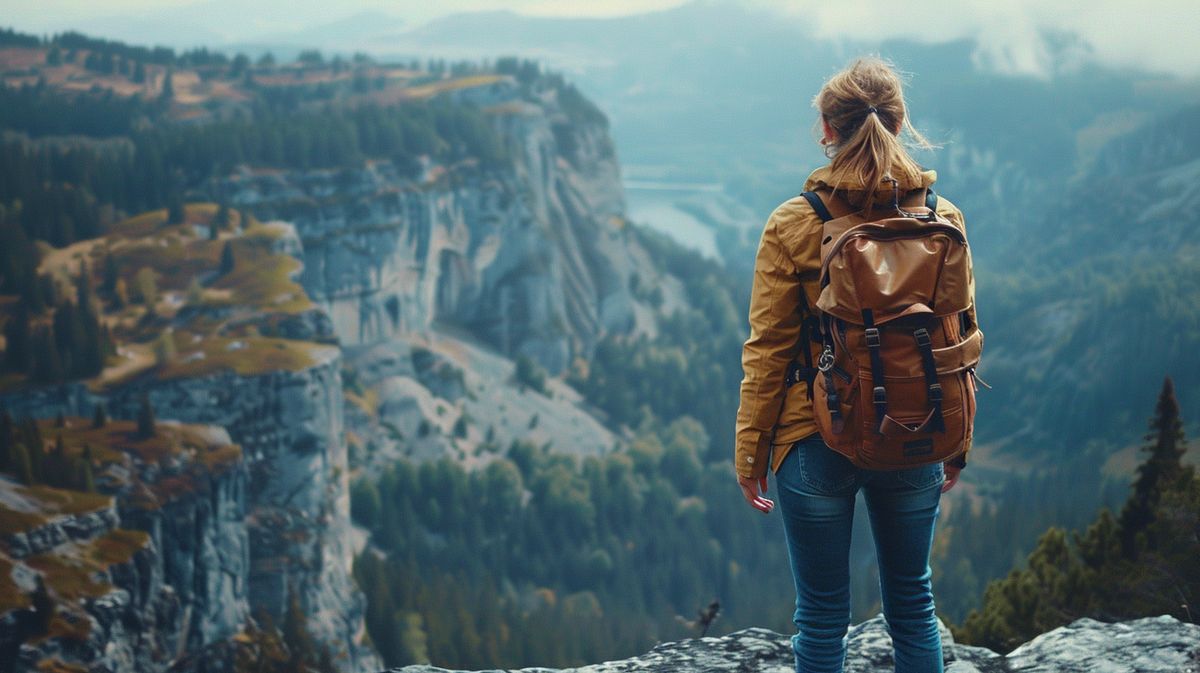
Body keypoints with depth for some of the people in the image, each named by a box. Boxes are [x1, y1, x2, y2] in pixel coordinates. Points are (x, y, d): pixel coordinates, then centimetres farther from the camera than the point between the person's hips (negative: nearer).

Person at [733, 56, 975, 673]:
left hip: (818, 444, -3)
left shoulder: (793, 225, -12)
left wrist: (750, 455, 1)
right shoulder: (944, 219, -3)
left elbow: (768, 350, -8)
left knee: (822, 618, 10)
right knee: (913, 606, 18)